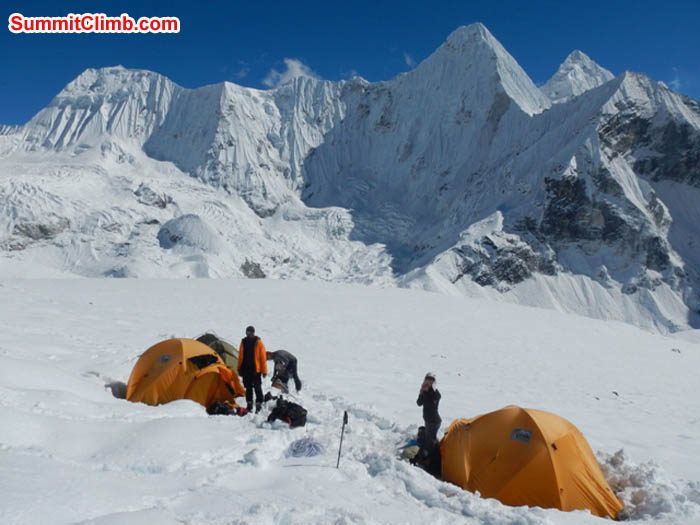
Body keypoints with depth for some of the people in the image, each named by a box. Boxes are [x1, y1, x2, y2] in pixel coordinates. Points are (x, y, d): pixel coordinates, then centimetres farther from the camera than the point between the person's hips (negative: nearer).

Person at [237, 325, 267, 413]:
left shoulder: (258, 342, -6)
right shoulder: (243, 342, 6)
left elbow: (263, 357, -5)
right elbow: (240, 356, 14)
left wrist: (264, 370, -6)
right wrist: (239, 369, 13)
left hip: (255, 370, -4)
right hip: (245, 369, 4)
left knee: (257, 388, -2)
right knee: (248, 388, 12)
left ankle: (258, 405, 3)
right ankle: (249, 405, 21)